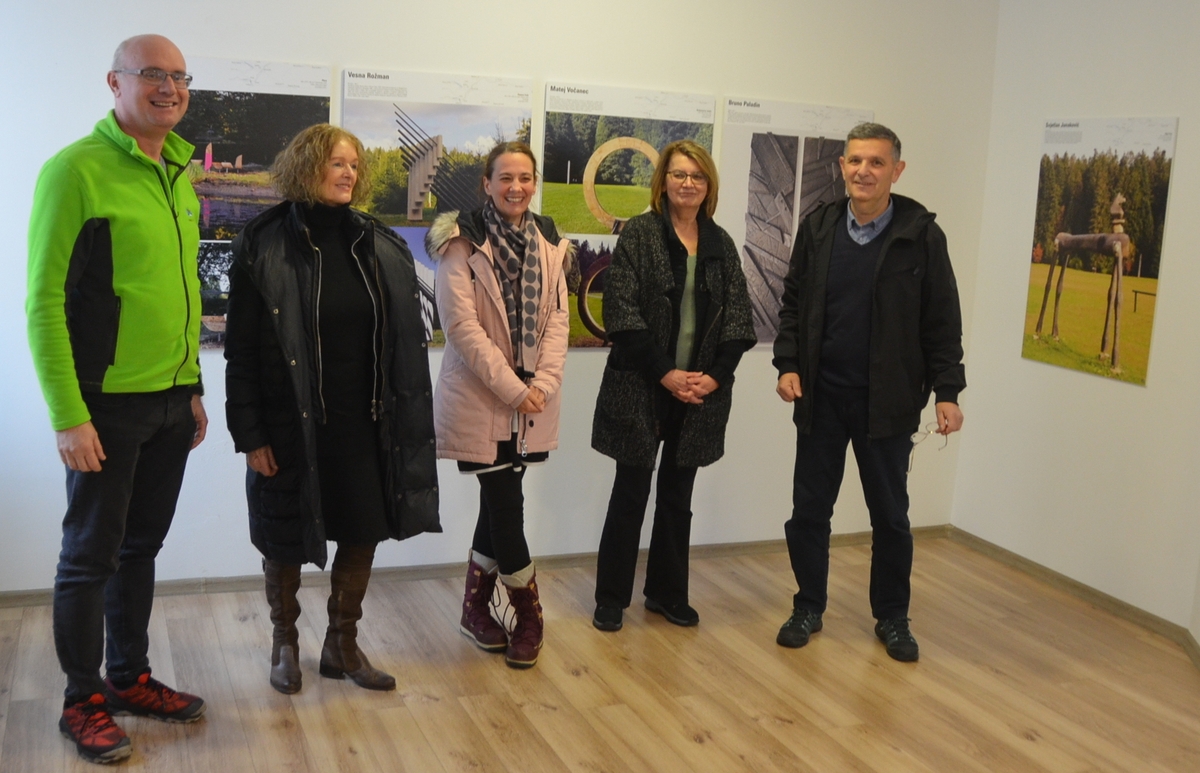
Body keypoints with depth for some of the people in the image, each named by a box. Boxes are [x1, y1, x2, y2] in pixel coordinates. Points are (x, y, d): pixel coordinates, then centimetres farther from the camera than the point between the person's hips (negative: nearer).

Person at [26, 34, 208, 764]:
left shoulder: (179, 176, 11)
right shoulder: (77, 169, -12)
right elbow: (45, 300, -14)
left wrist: (194, 386, 16)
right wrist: (68, 415, -16)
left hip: (171, 402, 7)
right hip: (108, 404, -7)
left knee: (142, 546, 17)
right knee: (91, 554, 6)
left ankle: (131, 678, 31)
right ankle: (83, 701, 21)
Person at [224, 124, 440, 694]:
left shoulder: (378, 245, 5)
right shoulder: (264, 247, -7)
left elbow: (403, 341, 7)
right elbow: (242, 349, -8)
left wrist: (404, 418, 4)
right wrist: (249, 434, -11)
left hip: (362, 422, 4)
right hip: (291, 425, -3)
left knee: (363, 532, 8)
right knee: (286, 540, 9)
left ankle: (343, 645, 27)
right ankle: (285, 643, 31)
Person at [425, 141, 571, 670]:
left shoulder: (549, 244, 9)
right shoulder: (462, 241, -7)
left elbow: (557, 317, 5)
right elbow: (461, 323, -14)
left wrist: (543, 383, -9)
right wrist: (511, 387, -17)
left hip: (531, 399, 5)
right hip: (480, 398, -5)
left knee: (498, 502, 11)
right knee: (506, 504, -4)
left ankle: (476, 607, 27)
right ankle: (527, 614, 14)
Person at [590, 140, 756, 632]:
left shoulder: (721, 244, 8)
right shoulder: (639, 234, -4)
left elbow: (737, 318, 7)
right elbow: (622, 312, -12)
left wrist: (715, 375, -7)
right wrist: (665, 373, -16)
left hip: (702, 391, 4)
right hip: (642, 388, -4)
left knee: (678, 495, 13)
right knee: (631, 493, 4)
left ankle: (667, 592, 27)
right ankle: (610, 599, 17)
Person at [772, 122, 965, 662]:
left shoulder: (920, 235, -6)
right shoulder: (818, 228, 2)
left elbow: (942, 321, -4)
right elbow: (793, 304, 7)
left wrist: (947, 391, -8)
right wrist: (788, 364, -5)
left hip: (887, 400, -2)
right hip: (821, 395, 2)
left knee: (890, 515, 10)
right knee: (809, 509, 9)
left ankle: (891, 618, 27)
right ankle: (808, 608, 26)